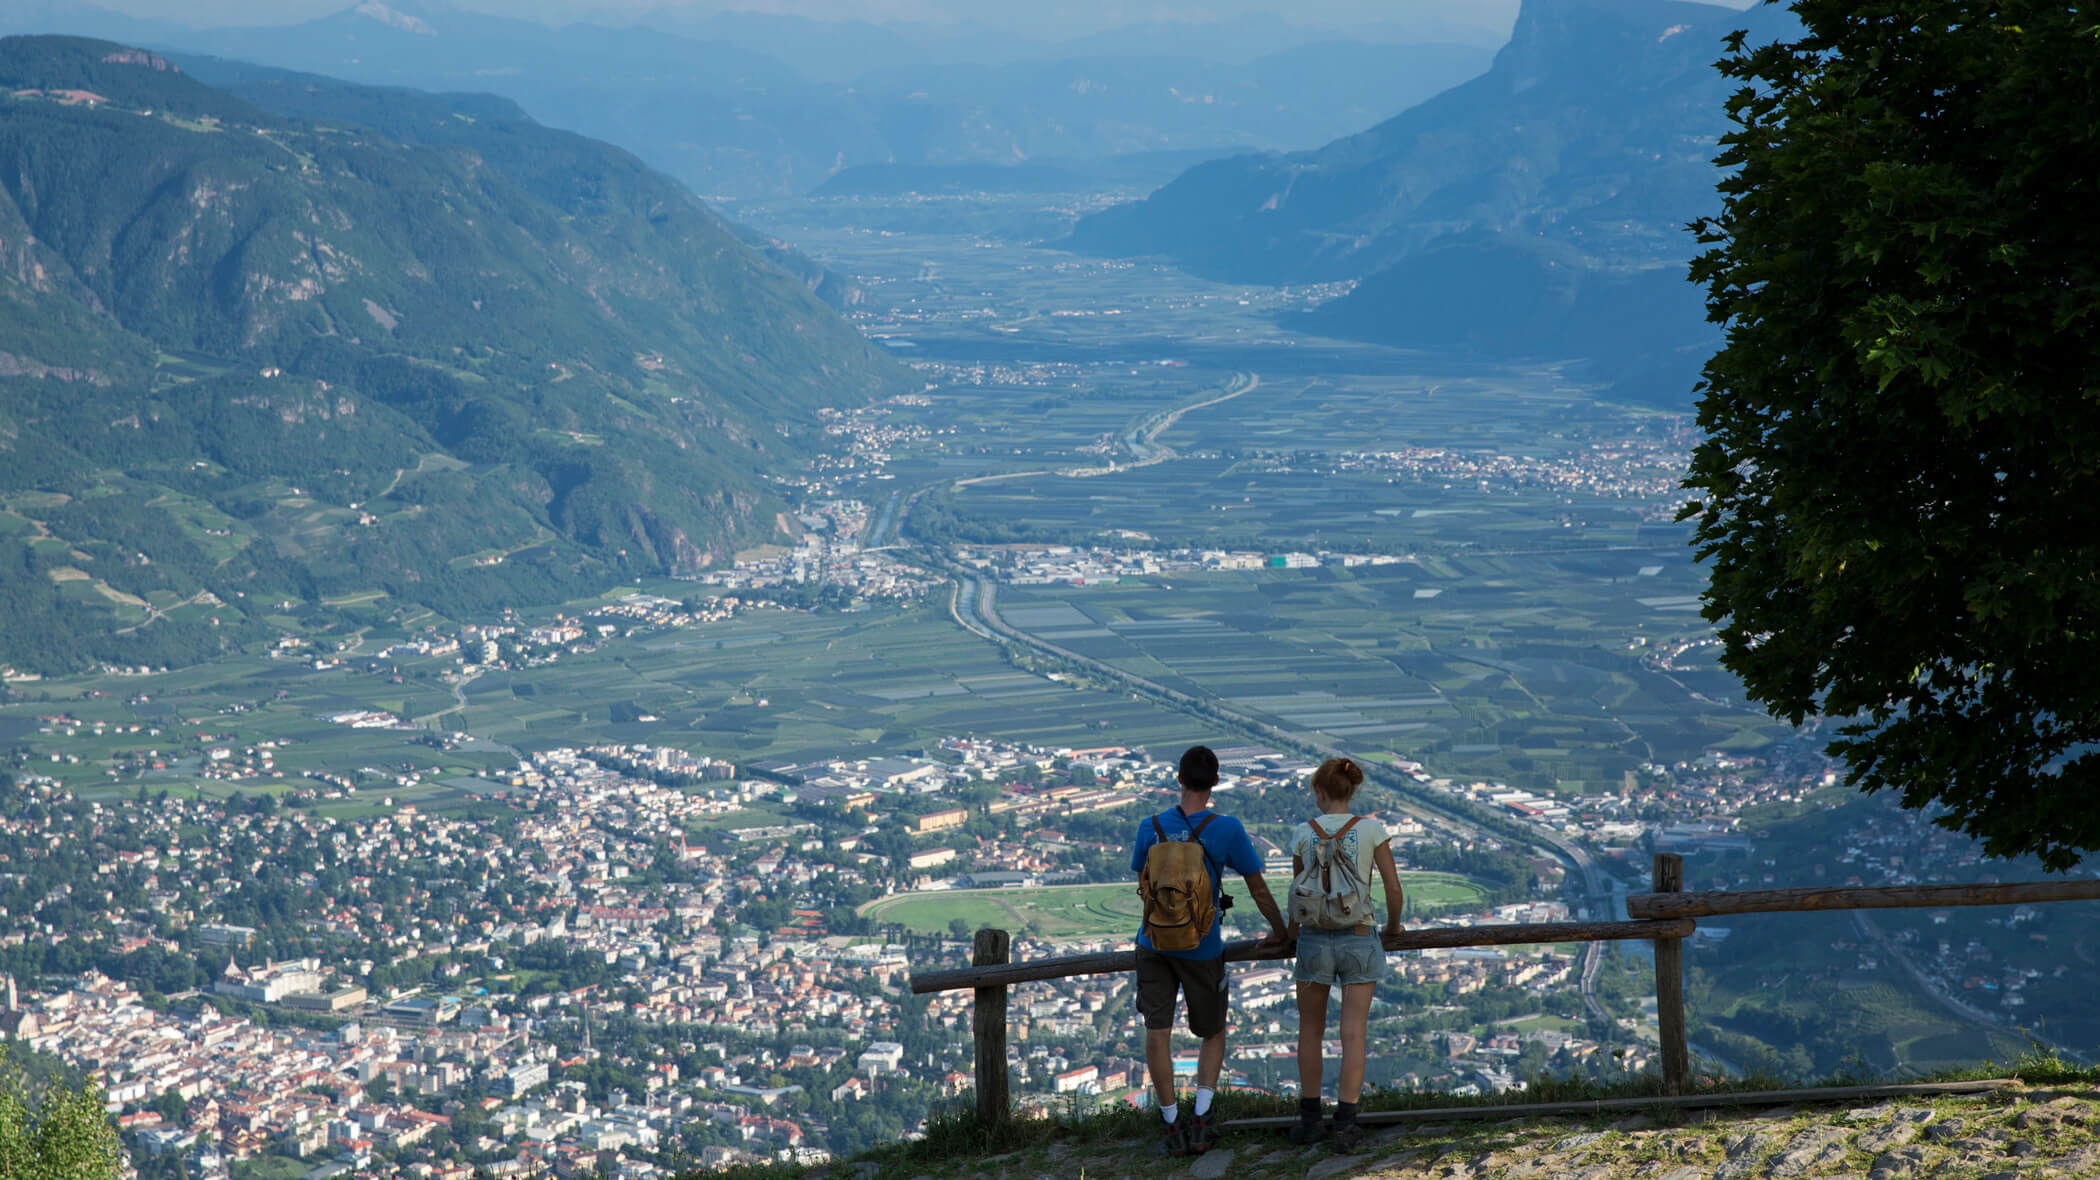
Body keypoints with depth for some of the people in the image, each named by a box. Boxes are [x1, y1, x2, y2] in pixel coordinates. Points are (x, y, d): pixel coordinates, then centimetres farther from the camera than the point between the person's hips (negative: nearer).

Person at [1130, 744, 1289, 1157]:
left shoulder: (1151, 827, -5)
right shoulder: (1227, 829, -12)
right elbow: (1259, 890, -3)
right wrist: (1279, 931, 15)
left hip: (1156, 943, 0)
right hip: (1203, 949, 0)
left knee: (1157, 1034, 2)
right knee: (1213, 1034, 17)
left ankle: (1172, 1126, 1)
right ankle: (1200, 1121, 5)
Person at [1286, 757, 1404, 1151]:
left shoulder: (1303, 833, -1)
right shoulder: (1371, 830, -4)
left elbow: (1297, 895, 9)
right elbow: (1394, 888, -4)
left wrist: (1293, 933, 28)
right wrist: (1393, 924, 16)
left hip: (1315, 938, 1)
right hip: (1359, 939, -1)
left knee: (1310, 1031, 15)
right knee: (1354, 1034, 3)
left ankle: (1310, 1119, 18)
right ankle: (1345, 1124, -1)